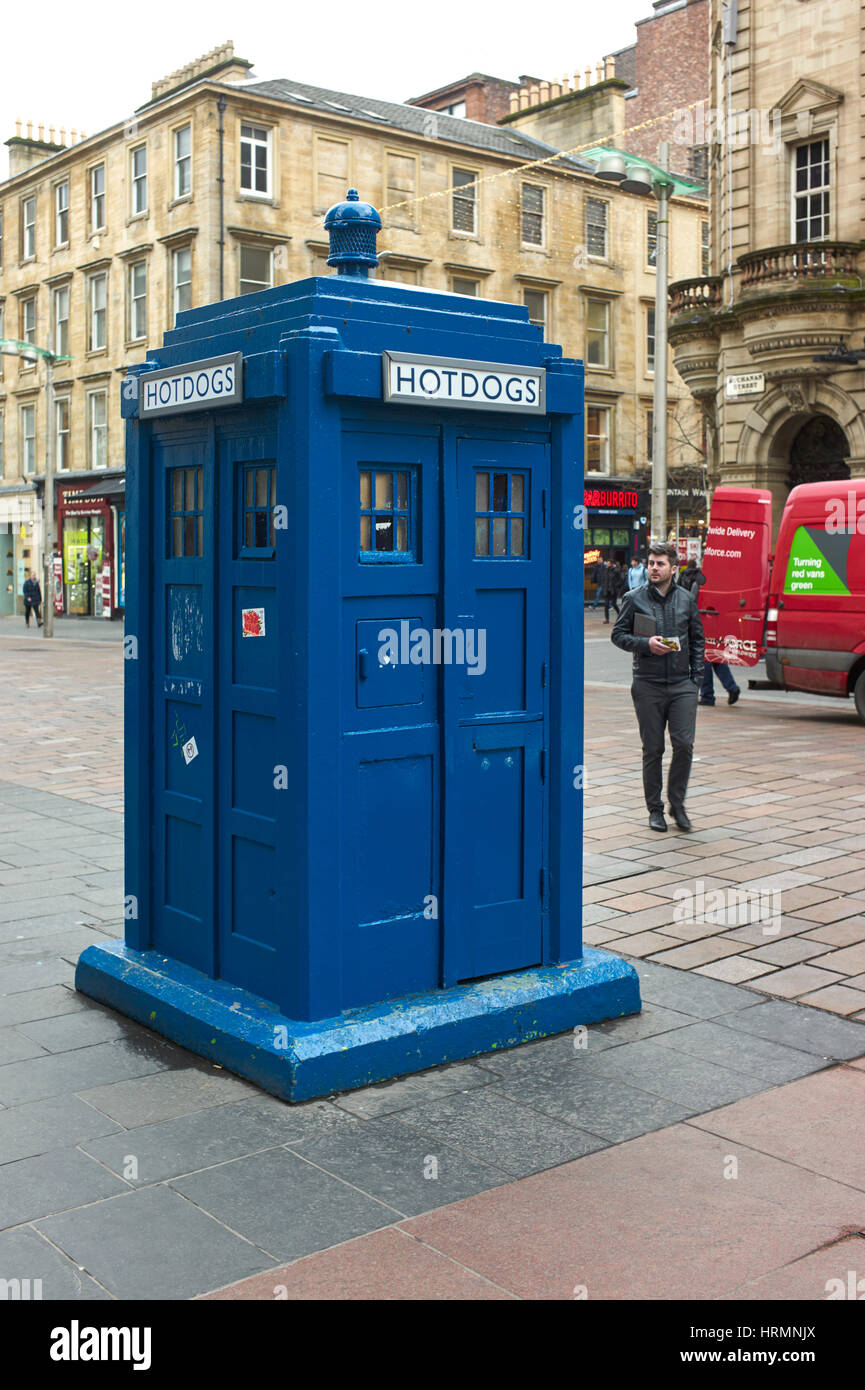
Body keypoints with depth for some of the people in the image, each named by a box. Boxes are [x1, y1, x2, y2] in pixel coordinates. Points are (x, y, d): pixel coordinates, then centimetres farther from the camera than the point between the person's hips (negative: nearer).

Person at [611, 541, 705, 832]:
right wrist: (645, 644, -11)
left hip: (682, 685, 1)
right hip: (648, 686, -1)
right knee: (652, 750, 4)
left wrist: (696, 675, 7)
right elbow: (618, 634, 6)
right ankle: (655, 808, 16)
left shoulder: (686, 599, 8)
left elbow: (697, 639, 15)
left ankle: (677, 803, 12)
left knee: (684, 745, -6)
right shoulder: (635, 599, 1)